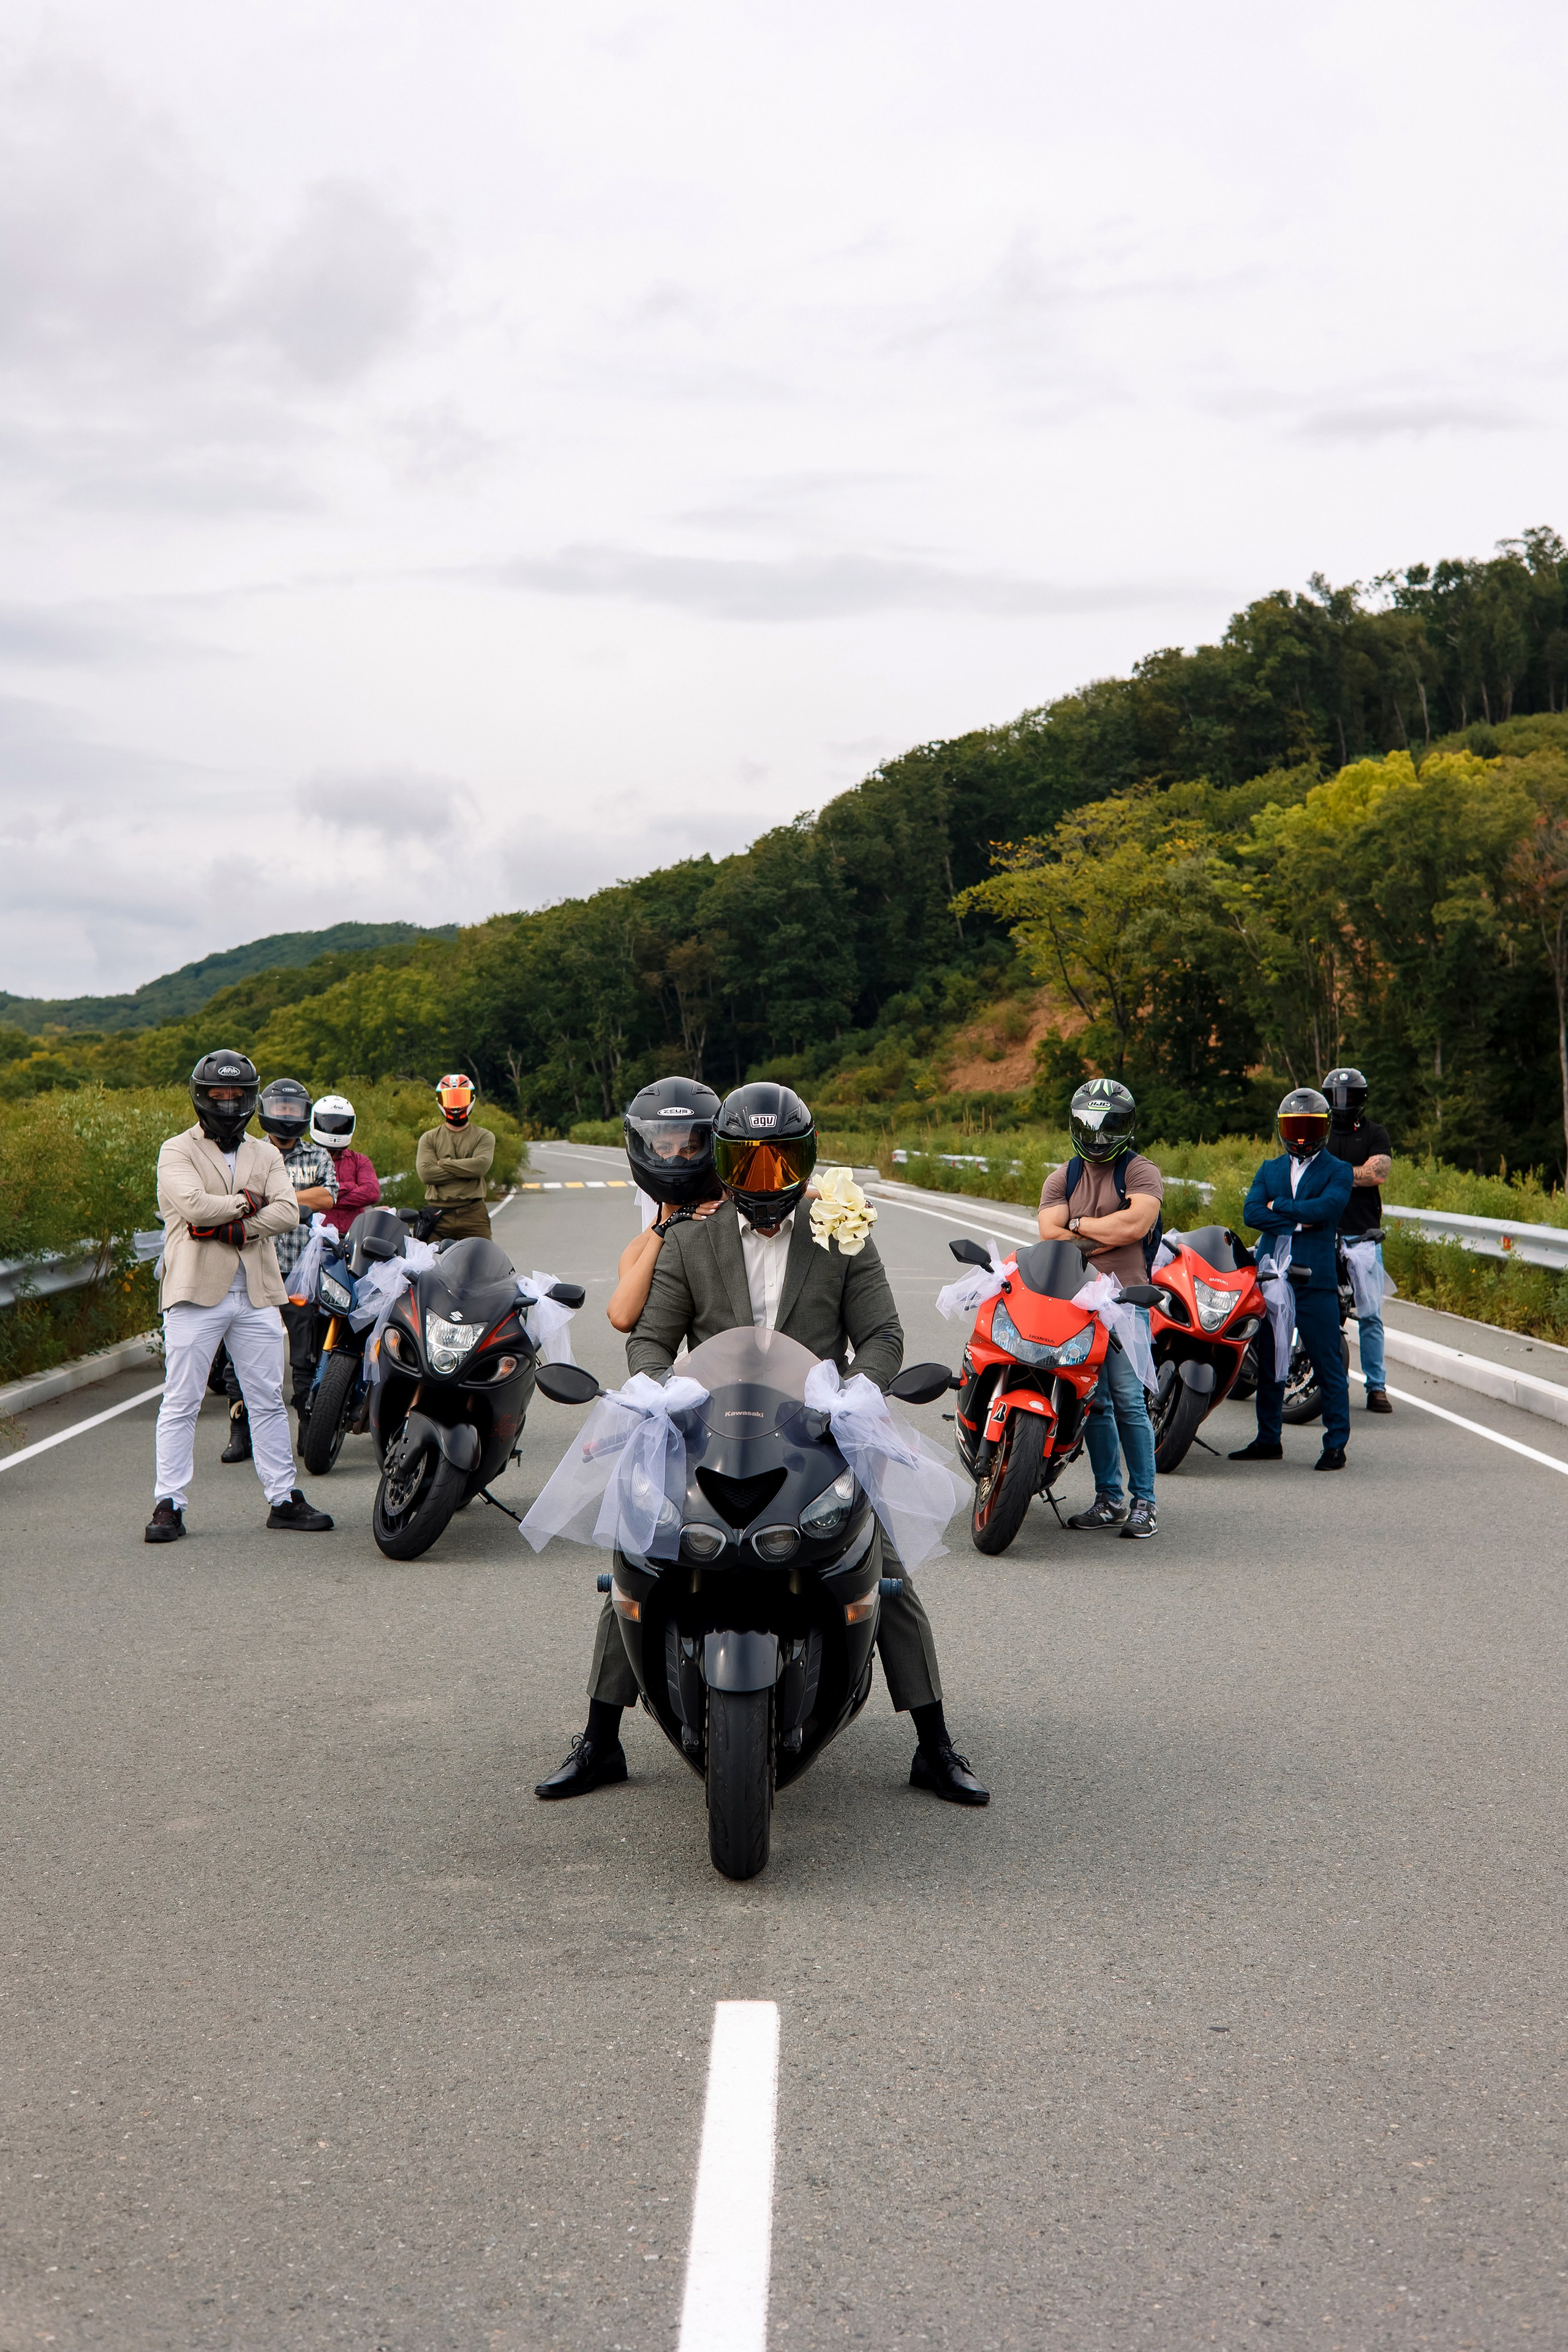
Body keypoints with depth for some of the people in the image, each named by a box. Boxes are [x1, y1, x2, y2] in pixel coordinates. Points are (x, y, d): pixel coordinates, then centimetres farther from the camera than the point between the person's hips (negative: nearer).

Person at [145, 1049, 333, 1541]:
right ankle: (169, 1504, 3)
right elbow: (194, 1205, -17)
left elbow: (288, 1213, -2)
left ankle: (283, 1499, 14)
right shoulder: (177, 1151, 1)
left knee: (268, 1401, 8)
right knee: (181, 1402, -1)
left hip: (256, 1295, 4)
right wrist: (248, 1201, -6)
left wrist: (232, 1227, -14)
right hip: (195, 1292, -4)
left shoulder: (267, 1155, 14)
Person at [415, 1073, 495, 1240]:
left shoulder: (484, 1137, 10)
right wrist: (466, 1170, -8)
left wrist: (444, 1163, -5)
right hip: (438, 1216, 1)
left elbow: (481, 1165, -10)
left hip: (473, 1214, -1)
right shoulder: (429, 1138, 11)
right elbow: (426, 1173, -5)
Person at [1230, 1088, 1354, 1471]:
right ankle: (1269, 1440, 21)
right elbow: (1251, 1213, 0)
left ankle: (1336, 1445, 2)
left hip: (1315, 1281, -5)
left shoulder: (1337, 1172, 6)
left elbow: (1326, 1207, -15)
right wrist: (1299, 1222, -11)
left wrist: (1278, 1206, -6)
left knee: (1328, 1365, -4)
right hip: (1270, 1277, 5)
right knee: (1268, 1362, 11)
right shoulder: (1269, 1170, 17)